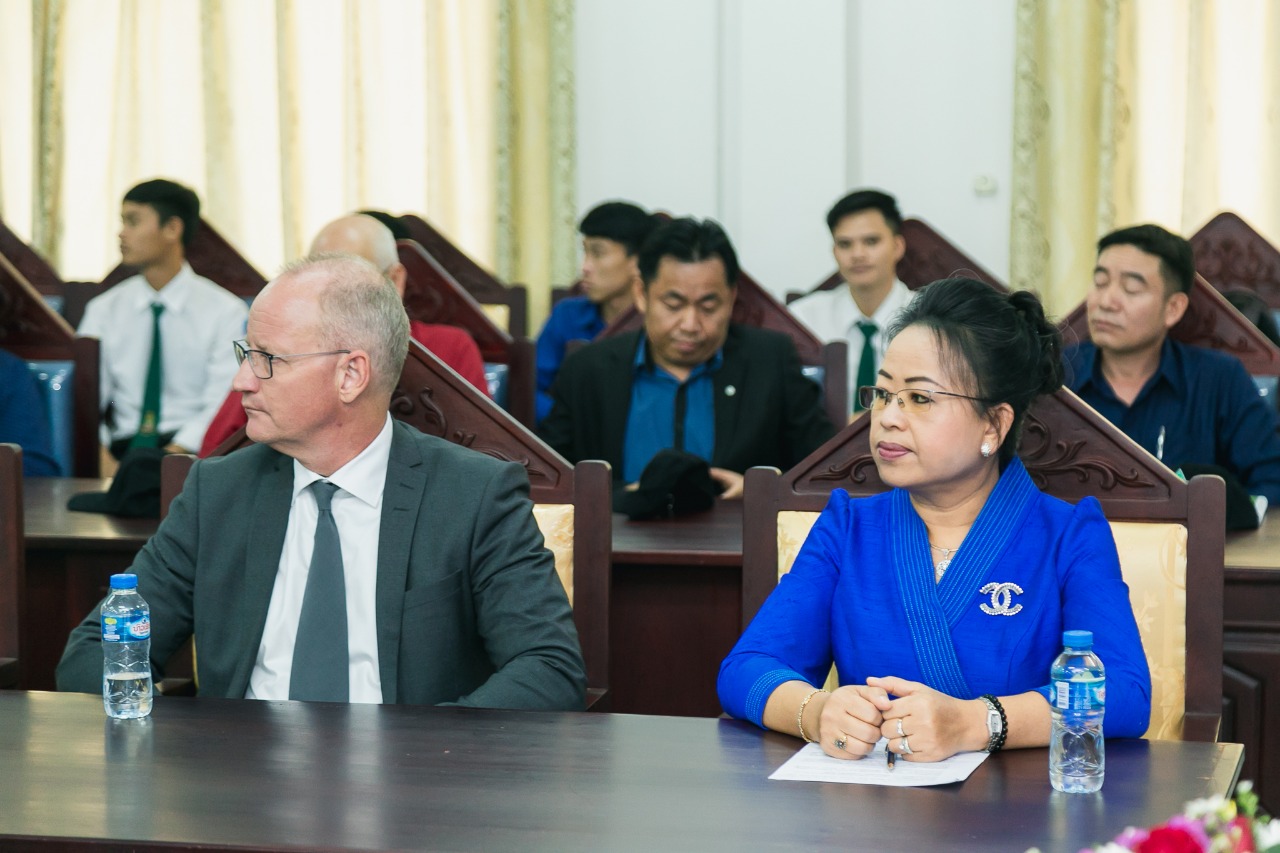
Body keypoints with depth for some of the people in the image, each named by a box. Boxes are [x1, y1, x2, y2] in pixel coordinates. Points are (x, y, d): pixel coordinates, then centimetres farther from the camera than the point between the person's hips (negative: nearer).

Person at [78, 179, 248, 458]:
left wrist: (177, 453, -23)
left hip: (189, 451, -3)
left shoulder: (226, 312, 3)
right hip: (122, 449, 3)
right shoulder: (102, 310, 13)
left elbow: (222, 406, -7)